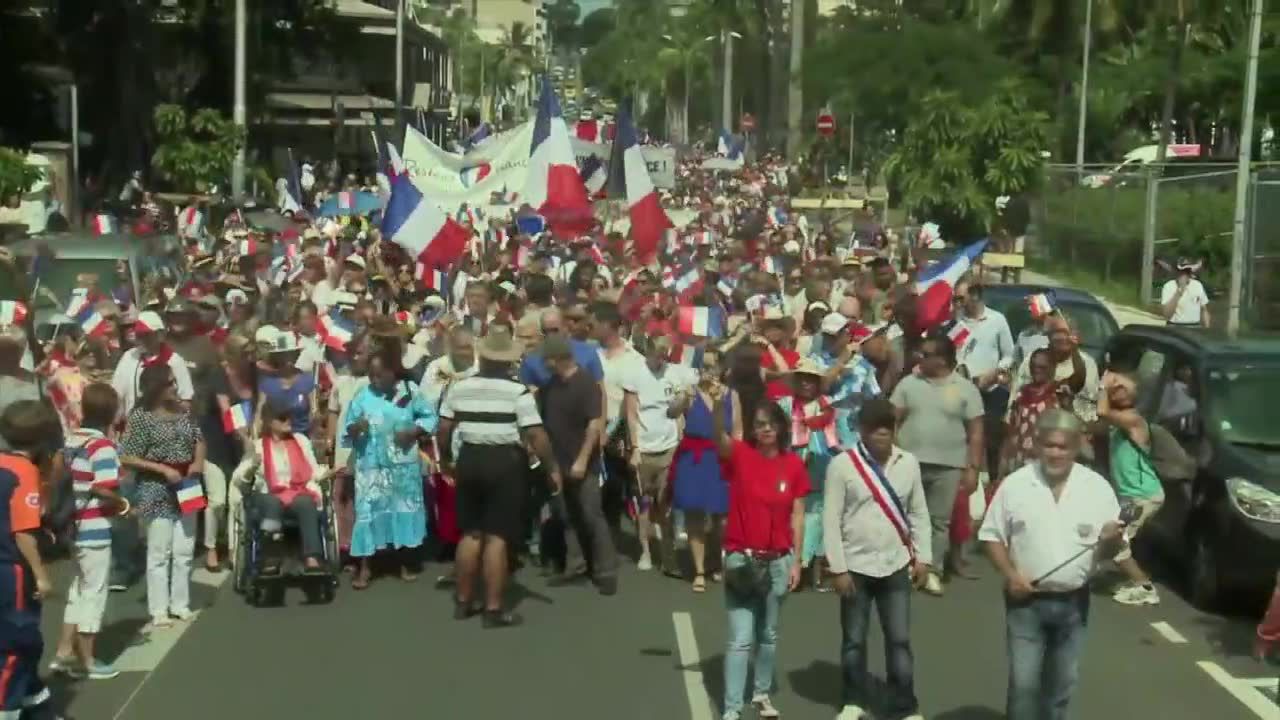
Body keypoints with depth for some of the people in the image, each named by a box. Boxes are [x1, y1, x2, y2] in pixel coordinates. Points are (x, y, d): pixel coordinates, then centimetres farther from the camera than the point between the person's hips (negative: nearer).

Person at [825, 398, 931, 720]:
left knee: (899, 640, 4)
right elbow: (831, 520, -9)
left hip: (896, 565, 2)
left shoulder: (908, 463, 1)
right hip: (856, 566, -2)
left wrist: (922, 556, 2)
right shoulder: (842, 465, -10)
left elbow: (918, 513, 8)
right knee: (854, 639, 10)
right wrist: (838, 568, -11)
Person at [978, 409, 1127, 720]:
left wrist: (1111, 540, -22)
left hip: (1073, 602, 2)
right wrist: (1010, 574, -13)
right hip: (1026, 601, -2)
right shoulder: (1015, 484, -6)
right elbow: (992, 535, 1)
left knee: (1061, 683, 15)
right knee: (1023, 683, -4)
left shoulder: (1098, 488, -4)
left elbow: (1107, 552, 1)